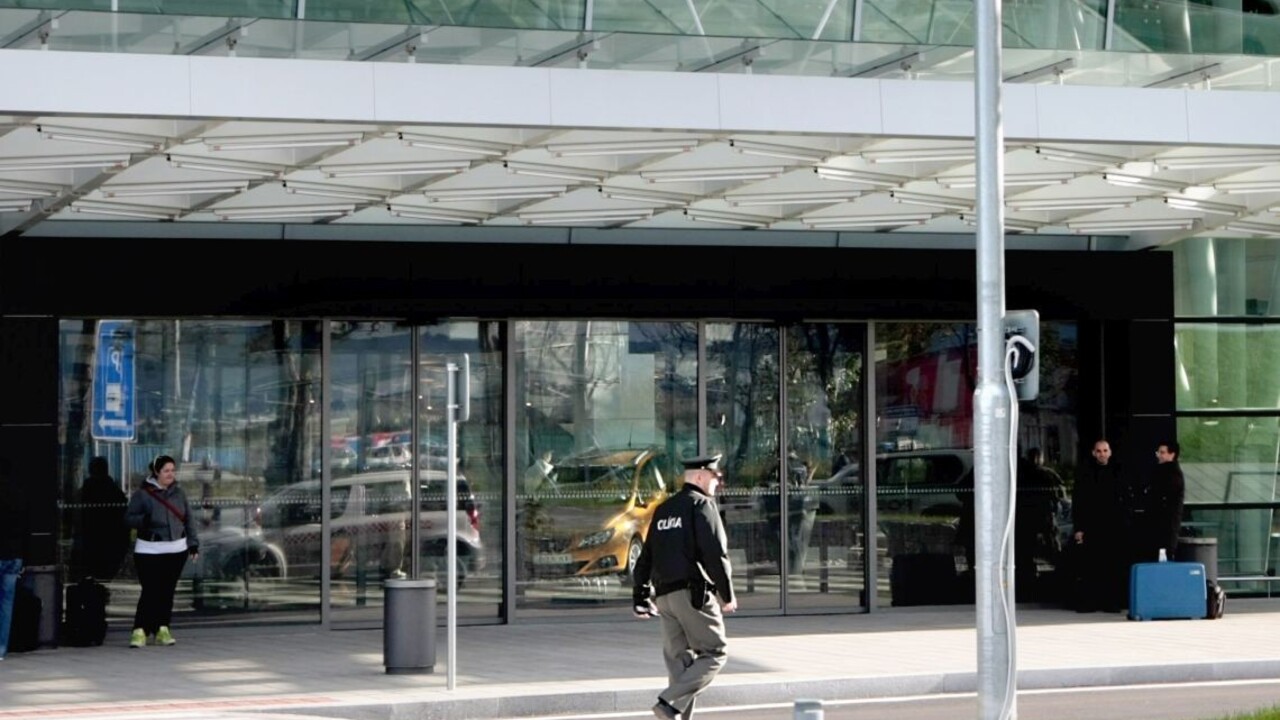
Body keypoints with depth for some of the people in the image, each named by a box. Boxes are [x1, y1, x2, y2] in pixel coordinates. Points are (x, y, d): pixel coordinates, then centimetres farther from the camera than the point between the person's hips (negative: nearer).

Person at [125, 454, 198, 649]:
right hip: (149, 551, -4)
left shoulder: (179, 493, 11)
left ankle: (162, 629, 16)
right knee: (150, 591, -10)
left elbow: (188, 519, 17)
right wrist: (143, 520, -21)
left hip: (176, 550, 5)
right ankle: (140, 631, -8)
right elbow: (129, 517, -2)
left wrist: (193, 543, 12)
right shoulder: (142, 494, -3)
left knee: (168, 591, 7)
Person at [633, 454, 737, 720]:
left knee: (679, 659, 9)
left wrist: (642, 598, 21)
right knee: (714, 653, -2)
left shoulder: (663, 510, 19)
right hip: (694, 592, -8)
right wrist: (727, 594, -8)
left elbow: (646, 558, 18)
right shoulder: (701, 505, -5)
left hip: (664, 594, 8)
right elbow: (715, 553, -14)